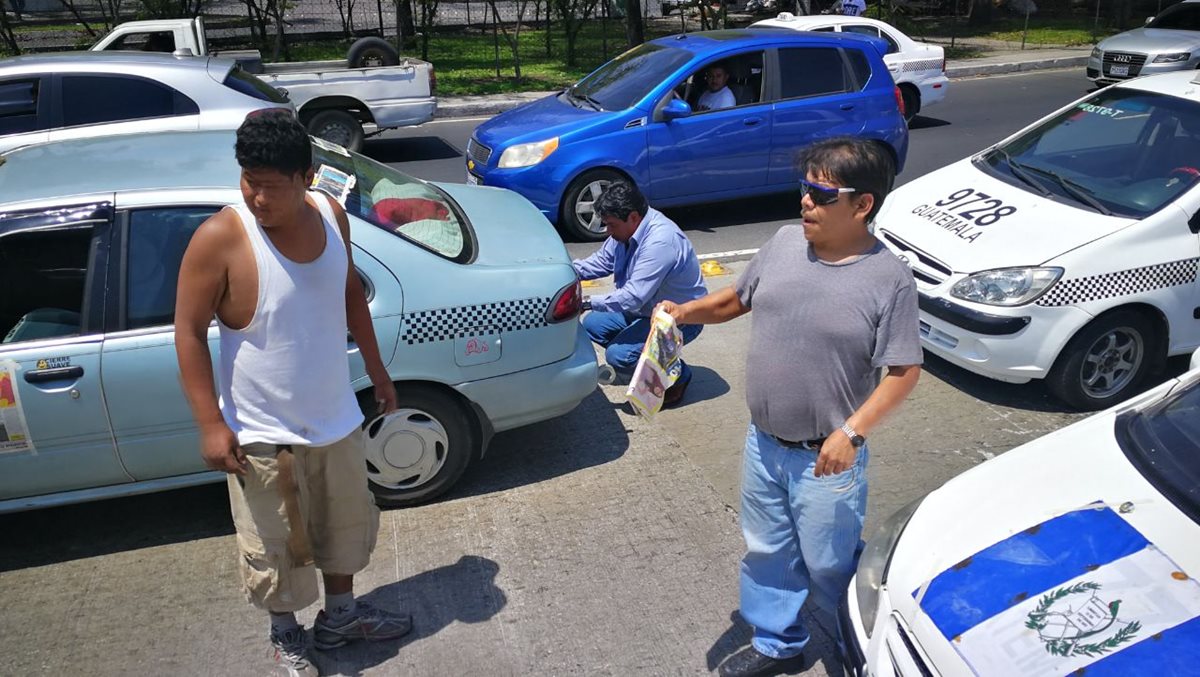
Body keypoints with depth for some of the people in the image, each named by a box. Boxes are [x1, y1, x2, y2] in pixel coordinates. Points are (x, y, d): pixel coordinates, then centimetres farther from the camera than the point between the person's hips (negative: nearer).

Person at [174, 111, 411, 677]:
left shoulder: (331, 215, -7)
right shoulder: (219, 239, -22)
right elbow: (189, 333, -15)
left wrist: (377, 370, 12)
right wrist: (211, 425, -17)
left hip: (336, 418, 5)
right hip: (262, 433, -5)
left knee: (346, 523, 23)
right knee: (276, 546, 14)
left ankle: (340, 614, 48)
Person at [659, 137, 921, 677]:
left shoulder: (889, 279, -17)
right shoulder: (785, 242, -1)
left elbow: (903, 371, -16)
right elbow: (738, 298, 14)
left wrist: (852, 432, -25)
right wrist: (686, 312, -2)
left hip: (826, 457, -5)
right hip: (763, 442, 6)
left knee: (829, 563, 13)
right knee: (767, 552, 21)